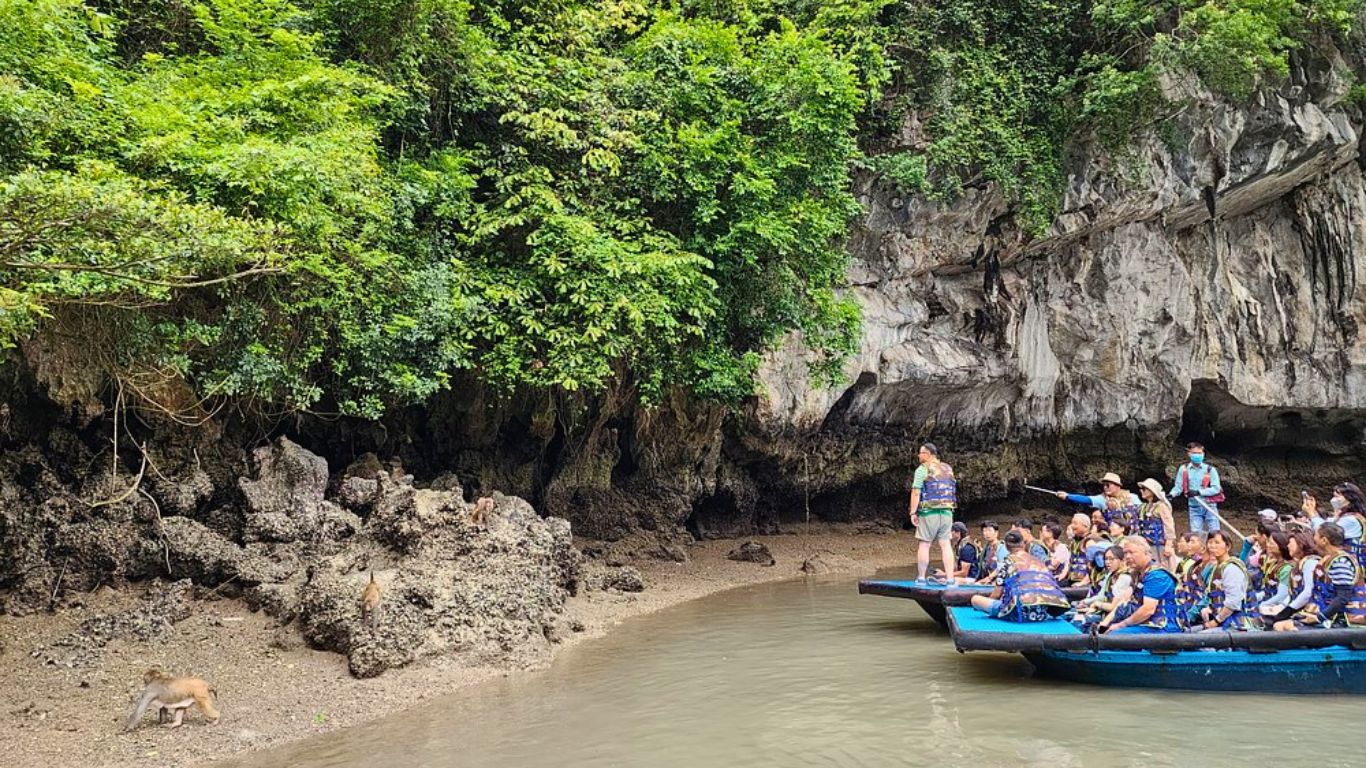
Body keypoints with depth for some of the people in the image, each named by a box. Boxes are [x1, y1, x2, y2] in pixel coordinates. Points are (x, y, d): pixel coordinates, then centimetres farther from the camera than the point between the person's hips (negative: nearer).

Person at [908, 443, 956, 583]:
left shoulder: (923, 469, -6)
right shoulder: (948, 469, 13)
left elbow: (916, 492, -11)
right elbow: (953, 491, 17)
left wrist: (913, 512, -9)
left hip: (928, 511, -5)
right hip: (947, 511, 5)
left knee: (924, 544, 1)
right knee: (945, 544, 6)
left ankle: (921, 578, 3)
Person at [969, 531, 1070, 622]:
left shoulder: (1008, 562, 7)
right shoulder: (1038, 561, 20)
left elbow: (997, 594, 5)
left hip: (1023, 611, -6)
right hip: (1045, 612, 6)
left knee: (975, 599, 0)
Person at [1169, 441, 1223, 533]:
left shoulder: (1210, 470, -4)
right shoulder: (1183, 469, 2)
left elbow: (1216, 488, -8)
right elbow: (1178, 487, 5)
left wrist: (1199, 492, -18)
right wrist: (1171, 495, -15)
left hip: (1209, 506, -2)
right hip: (1194, 507, 2)